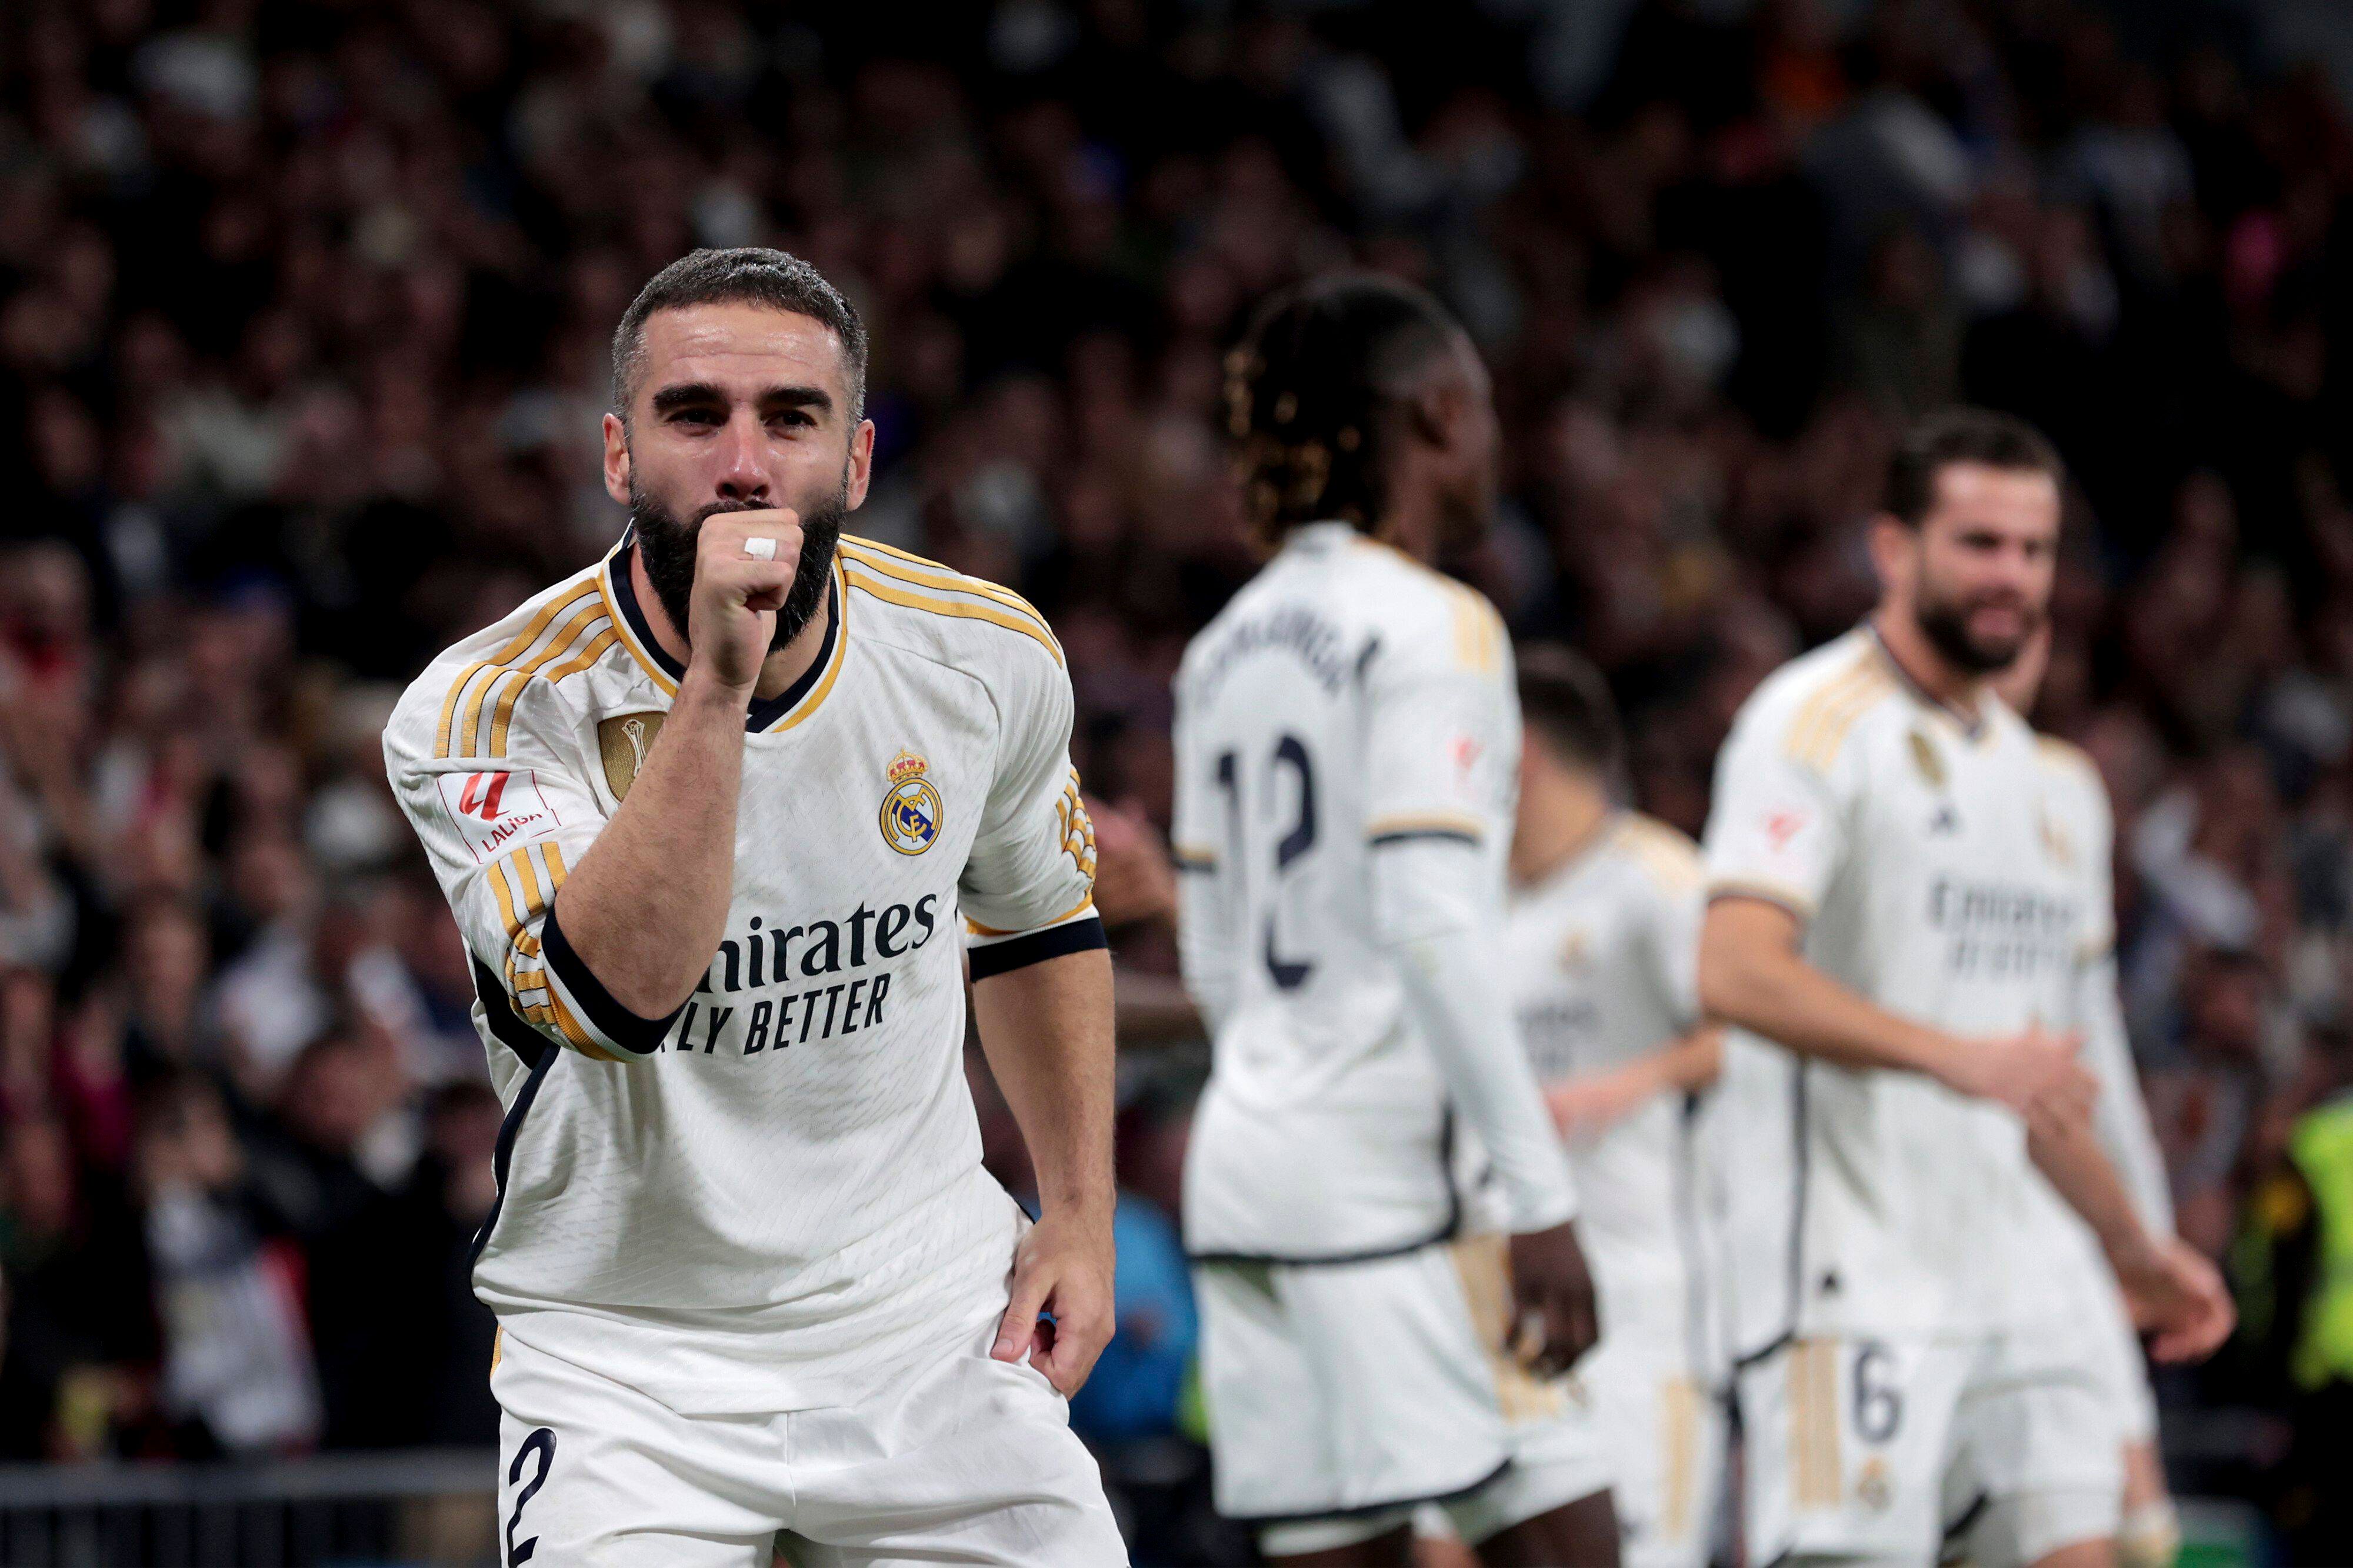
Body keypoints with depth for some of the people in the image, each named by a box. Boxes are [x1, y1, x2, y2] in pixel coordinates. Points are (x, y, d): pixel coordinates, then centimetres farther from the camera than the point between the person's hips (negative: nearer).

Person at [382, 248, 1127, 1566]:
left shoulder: (985, 656, -4)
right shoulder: (489, 712, -17)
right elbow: (613, 998, -33)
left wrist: (1081, 1213, 11)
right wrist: (717, 685, -36)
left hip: (935, 1330, 3)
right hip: (627, 1355, -3)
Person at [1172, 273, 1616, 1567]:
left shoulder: (1230, 646, 15)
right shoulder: (1432, 627, -8)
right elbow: (1432, 925, -17)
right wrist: (1540, 1197, -18)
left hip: (1244, 1155, 8)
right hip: (1388, 1161, -8)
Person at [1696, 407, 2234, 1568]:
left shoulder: (2009, 753, 21)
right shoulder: (1818, 720, -7)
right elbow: (1735, 972, -21)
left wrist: (2127, 1241, 28)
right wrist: (1958, 1058, -29)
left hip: (1993, 1267, 8)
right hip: (1850, 1278, -8)